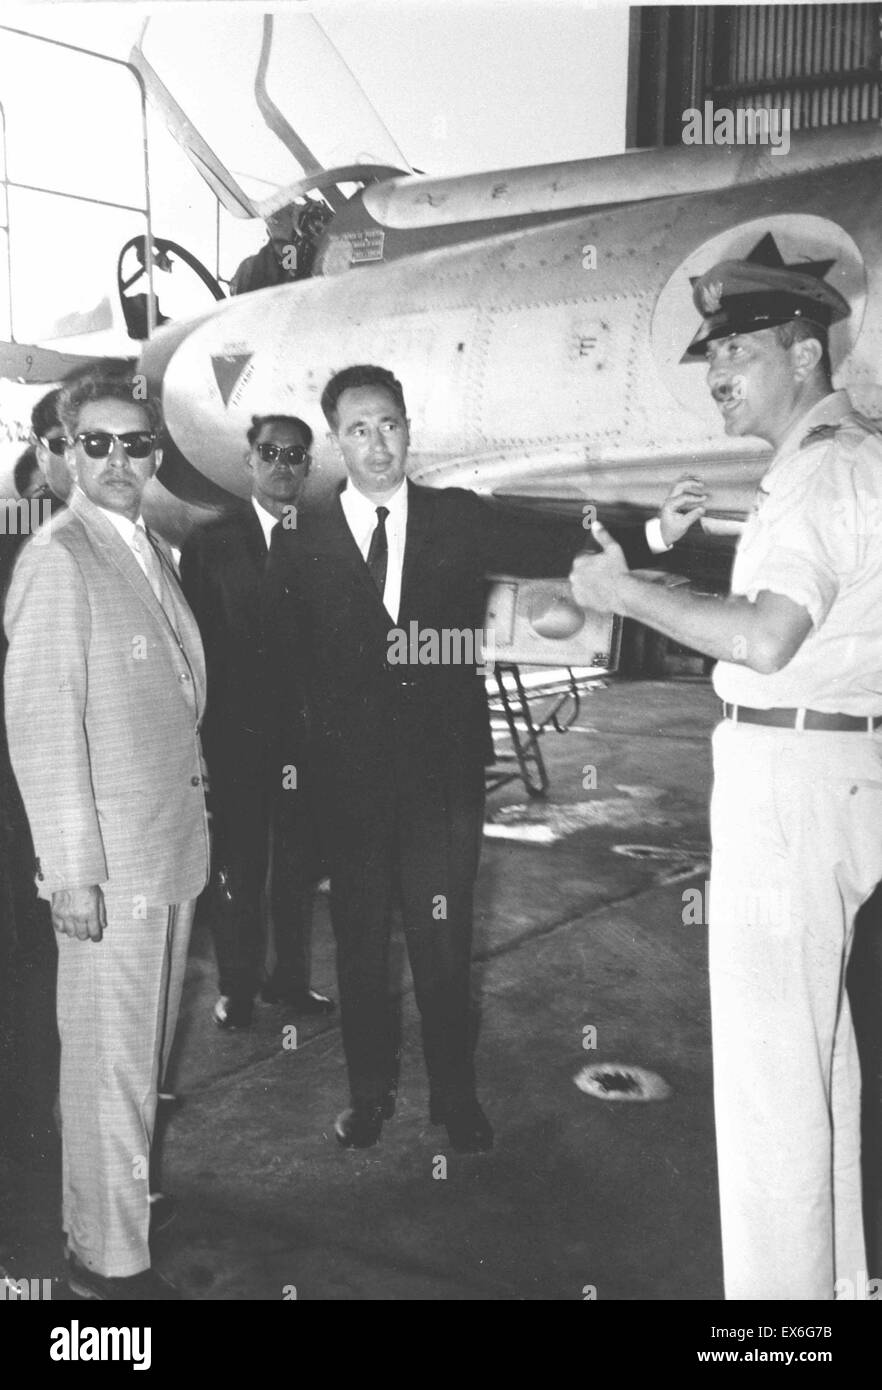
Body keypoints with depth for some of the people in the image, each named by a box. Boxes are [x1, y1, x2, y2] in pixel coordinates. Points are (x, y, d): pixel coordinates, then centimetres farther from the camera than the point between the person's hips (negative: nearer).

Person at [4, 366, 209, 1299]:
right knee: (110, 1062, 3)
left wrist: (190, 823, 13)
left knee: (147, 1047, 20)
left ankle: (127, 1196, 39)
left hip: (173, 848, 8)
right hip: (108, 863, -8)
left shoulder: (152, 551, 12)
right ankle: (107, 1256, 18)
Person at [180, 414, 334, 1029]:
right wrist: (200, 731, -8)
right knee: (239, 868, 9)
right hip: (237, 732, -2)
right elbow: (195, 642, -2)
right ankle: (237, 989, 23)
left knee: (300, 864, 14)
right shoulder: (211, 542, 0)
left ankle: (291, 978, 30)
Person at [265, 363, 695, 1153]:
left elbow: (553, 550, -6)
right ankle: (371, 1093, 28)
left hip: (446, 768, 0)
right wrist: (320, 728, -3)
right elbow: (285, 663, 7)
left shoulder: (457, 518, 4)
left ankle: (455, 1096, 24)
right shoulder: (301, 542, 4)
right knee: (360, 939, 10)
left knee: (444, 937, 6)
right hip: (350, 774, 0)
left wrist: (650, 537, -19)